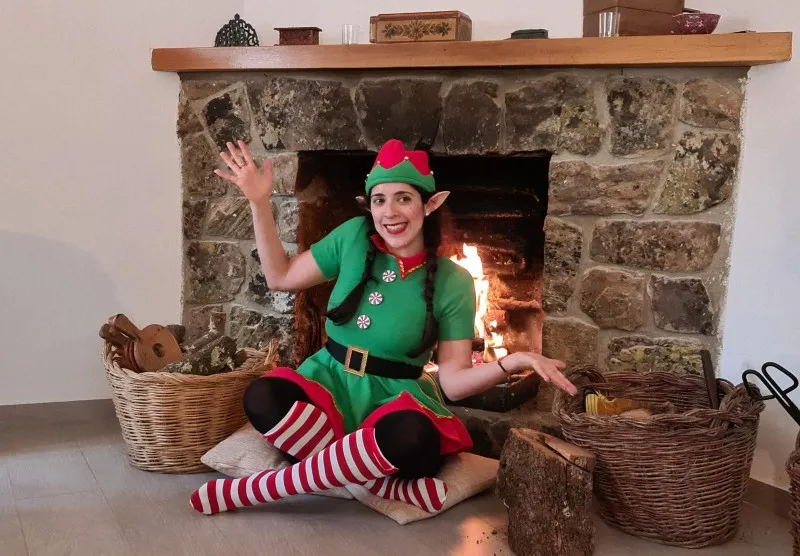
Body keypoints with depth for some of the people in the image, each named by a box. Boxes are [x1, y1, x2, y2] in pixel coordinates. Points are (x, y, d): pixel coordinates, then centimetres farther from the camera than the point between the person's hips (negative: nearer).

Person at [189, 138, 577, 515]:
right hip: (331, 383, 2)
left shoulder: (453, 282, -6)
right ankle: (395, 486, -24)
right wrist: (260, 203, 3)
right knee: (262, 397, -32)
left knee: (410, 436, -40)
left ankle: (256, 489, -23)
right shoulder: (354, 237, -1)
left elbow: (453, 381, -7)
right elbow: (280, 277, 10)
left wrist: (513, 362, -25)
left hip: (394, 399, -2)